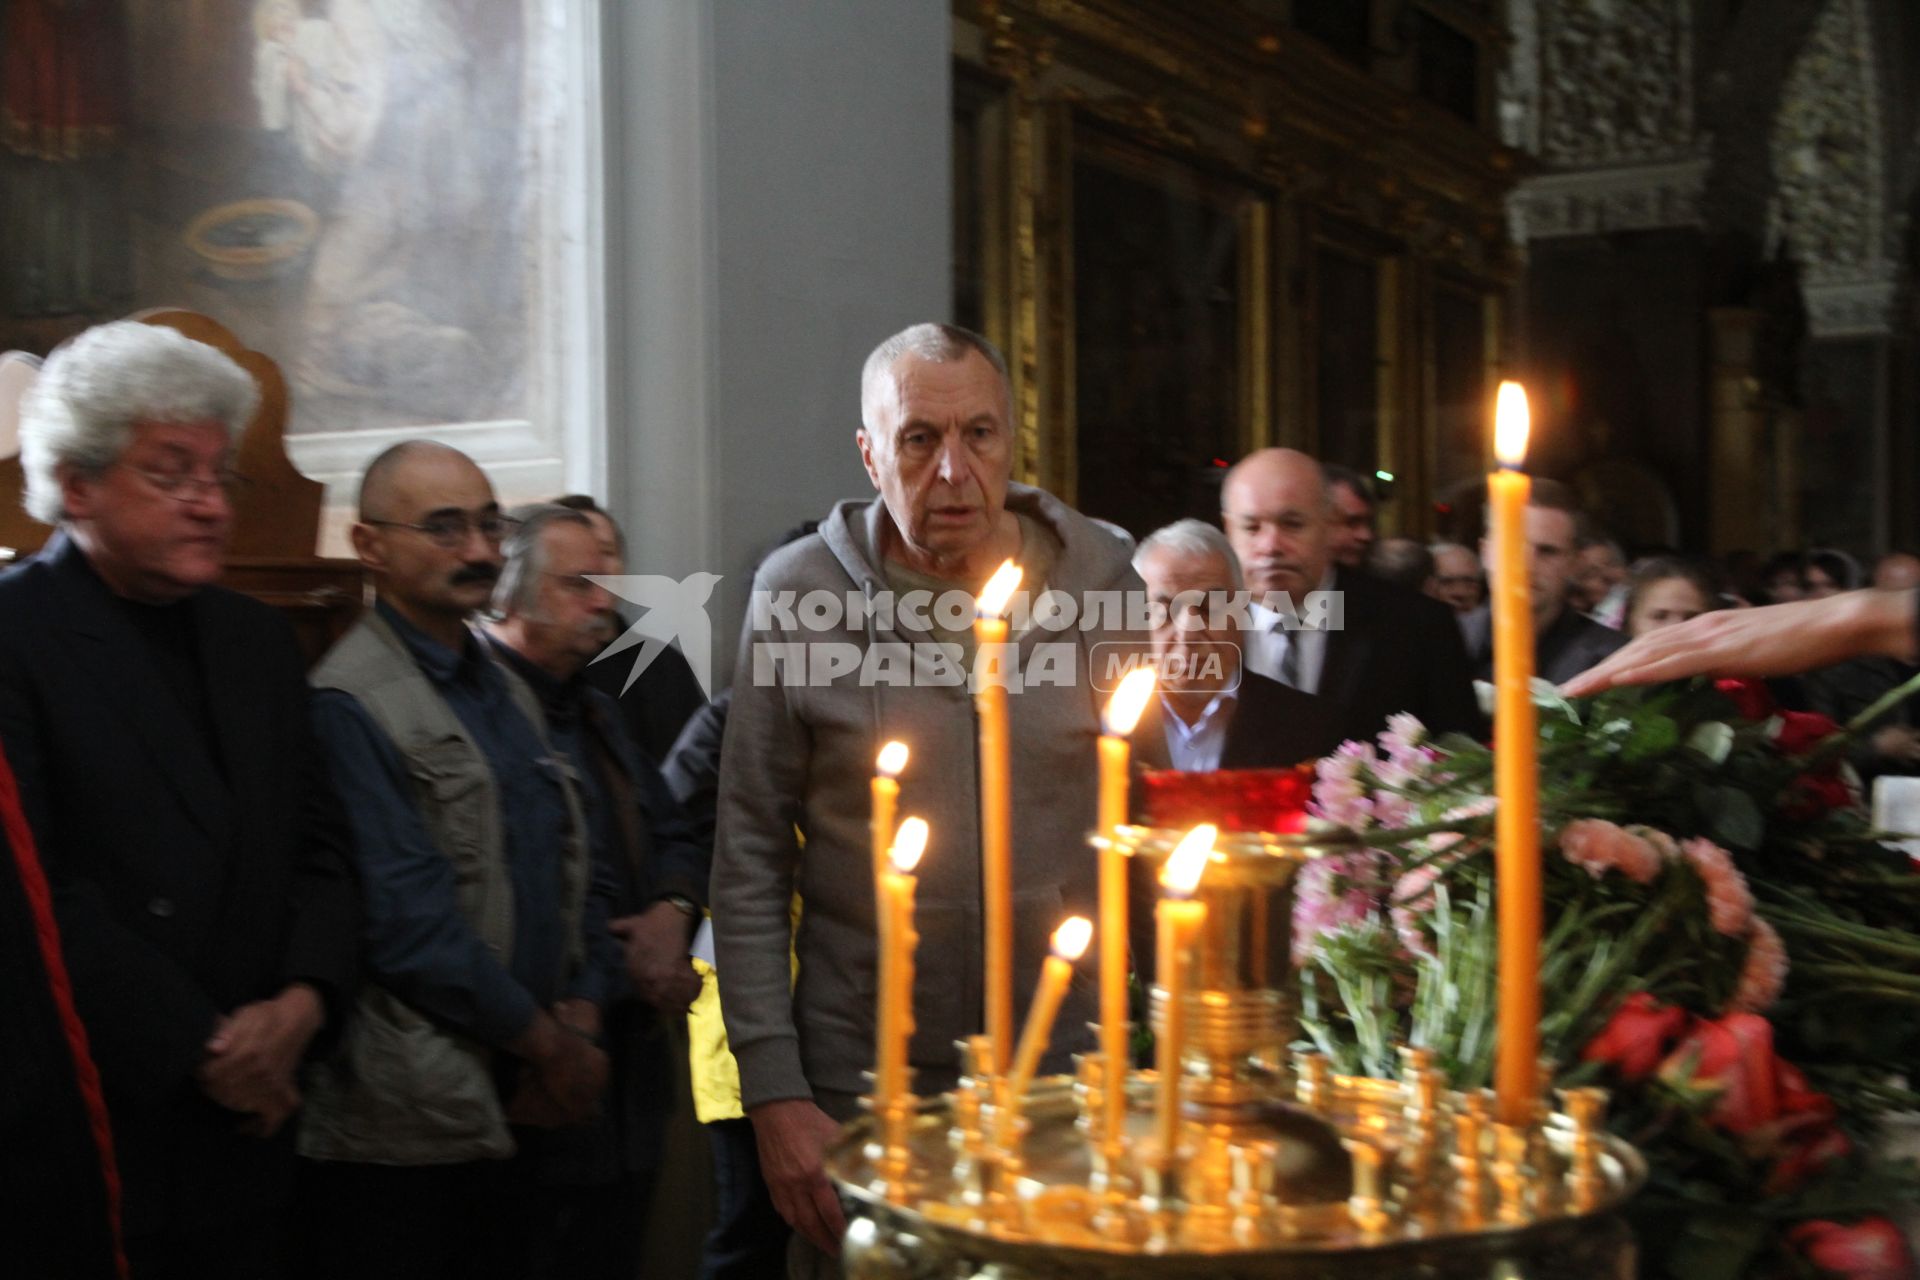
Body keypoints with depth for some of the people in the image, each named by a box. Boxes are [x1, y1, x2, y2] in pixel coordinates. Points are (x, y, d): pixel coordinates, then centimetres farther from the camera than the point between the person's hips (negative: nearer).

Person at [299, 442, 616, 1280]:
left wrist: (583, 1017, -3)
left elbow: (570, 867, 13)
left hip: (522, 1113, 8)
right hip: (405, 1124, -7)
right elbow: (407, 920, -18)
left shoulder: (508, 692, 14)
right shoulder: (348, 706, -13)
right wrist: (551, 1045, -10)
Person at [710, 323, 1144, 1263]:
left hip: (1069, 1067, 2)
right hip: (864, 1084, -1)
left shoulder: (1098, 578, -2)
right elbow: (749, 863, -3)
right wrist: (775, 1094, -6)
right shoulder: (798, 593, -7)